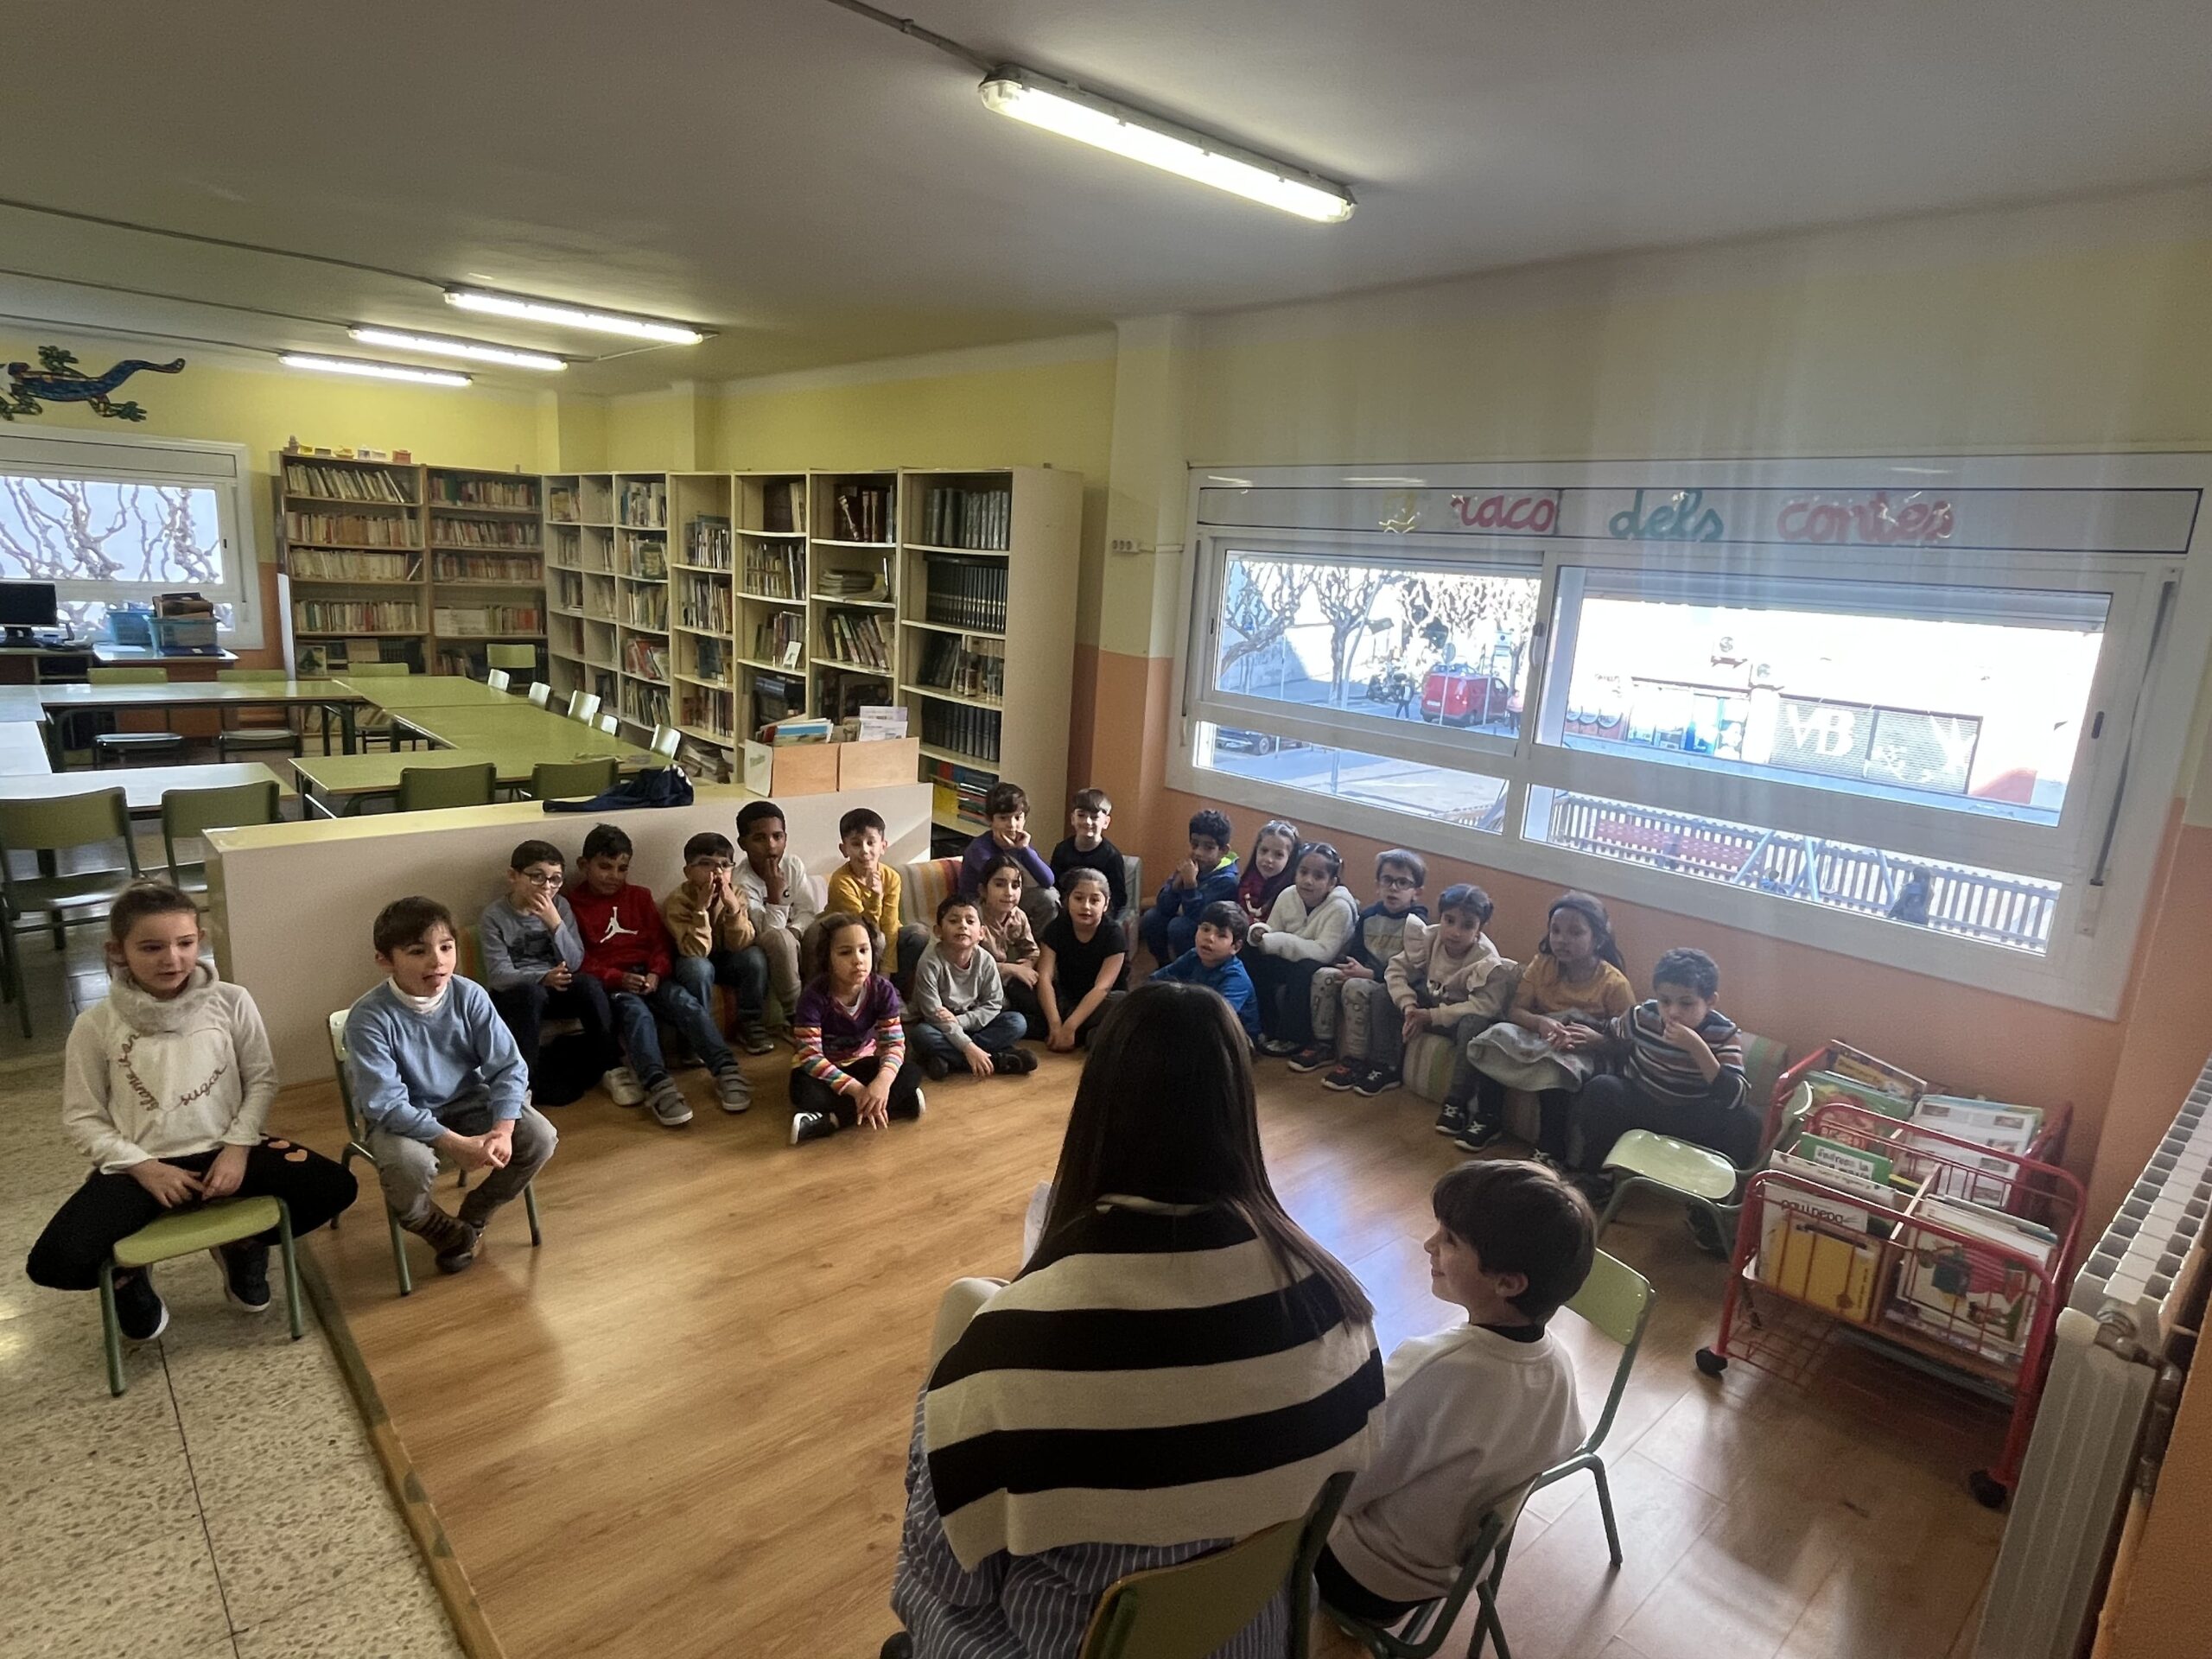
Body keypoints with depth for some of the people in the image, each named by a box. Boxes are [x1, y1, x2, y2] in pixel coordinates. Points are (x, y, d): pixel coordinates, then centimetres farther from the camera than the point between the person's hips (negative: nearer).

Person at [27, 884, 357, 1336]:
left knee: (335, 1188, -17)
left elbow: (262, 1081, 1)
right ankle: (128, 1273, 15)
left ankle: (243, 1244, 15)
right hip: (140, 1164, 0)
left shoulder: (231, 1002, -6)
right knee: (53, 1263, -23)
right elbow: (81, 1119, -1)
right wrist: (144, 1167, -13)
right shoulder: (97, 1024, -7)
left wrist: (237, 1147, -12)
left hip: (225, 1149, 1)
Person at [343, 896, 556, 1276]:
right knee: (408, 1164, -35)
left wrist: (503, 1129, -27)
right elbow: (386, 1103, -25)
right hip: (401, 1117, -3)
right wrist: (455, 1144, -31)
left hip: (467, 1103, 3)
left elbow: (508, 1067, -11)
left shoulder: (469, 996, -13)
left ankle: (475, 1214, 13)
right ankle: (446, 1232, 1)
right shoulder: (369, 1017, -22)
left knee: (540, 1137, -17)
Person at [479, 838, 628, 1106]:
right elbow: (499, 975, -16)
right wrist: (543, 977, -34)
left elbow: (574, 963, -6)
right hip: (511, 994, -3)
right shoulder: (494, 916, -9)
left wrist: (555, 923, -20)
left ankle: (610, 1066, -15)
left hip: (555, 988, 3)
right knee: (531, 993, -36)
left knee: (589, 985, -27)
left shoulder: (560, 906, 1)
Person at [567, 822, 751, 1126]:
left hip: (650, 974, 3)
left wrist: (656, 973, -10)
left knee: (684, 1001, -27)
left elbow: (661, 942, 12)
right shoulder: (572, 904, 6)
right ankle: (658, 1085, -52)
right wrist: (620, 979, -18)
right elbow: (581, 962, -2)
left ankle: (726, 1070, -36)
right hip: (607, 984, -3)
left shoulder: (639, 897, 18)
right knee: (636, 1011, -35)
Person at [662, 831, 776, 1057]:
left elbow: (741, 945, -20)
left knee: (755, 956, -24)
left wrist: (733, 907, -34)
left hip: (725, 961, 3)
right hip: (691, 964, -3)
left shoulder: (735, 894, -13)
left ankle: (750, 1024, -7)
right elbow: (696, 951, -31)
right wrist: (702, 908, -40)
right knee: (698, 967, -35)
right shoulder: (677, 901, -24)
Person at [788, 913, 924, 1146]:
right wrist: (856, 1089, -40)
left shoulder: (882, 990, -18)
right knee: (806, 1093, -36)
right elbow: (810, 1056, -29)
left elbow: (894, 1043, -20)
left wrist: (883, 1080, -43)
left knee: (908, 1075, -25)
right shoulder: (814, 996, -26)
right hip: (823, 1068, -3)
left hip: (862, 1062, 3)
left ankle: (832, 1120, -26)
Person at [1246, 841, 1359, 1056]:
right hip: (1291, 963, 6)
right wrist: (1259, 932, -27)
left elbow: (1324, 952, -32)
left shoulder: (1340, 907, -25)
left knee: (1304, 969, -35)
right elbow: (1272, 933, -2)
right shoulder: (1288, 895, -8)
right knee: (1252, 952, -12)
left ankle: (1294, 1037, -14)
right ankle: (1267, 1027, 1)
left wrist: (1275, 941, -33)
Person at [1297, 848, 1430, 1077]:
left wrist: (1368, 973, -23)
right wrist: (1348, 968, -14)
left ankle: (1356, 1059, -22)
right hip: (1365, 976, 7)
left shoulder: (1416, 924, -13)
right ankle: (1323, 1043, -4)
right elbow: (1355, 953, 9)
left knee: (1355, 987, -32)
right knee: (1324, 975, -15)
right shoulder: (1369, 915, 7)